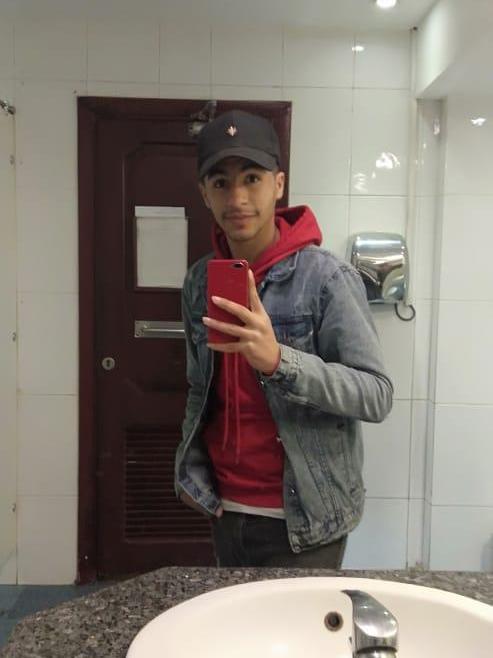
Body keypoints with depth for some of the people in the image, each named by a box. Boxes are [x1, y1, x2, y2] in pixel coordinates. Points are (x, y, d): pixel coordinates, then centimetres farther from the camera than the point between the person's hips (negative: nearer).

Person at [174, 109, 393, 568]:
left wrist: (278, 360, -32)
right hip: (224, 511, 5)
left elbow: (377, 396, -19)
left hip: (303, 519, -5)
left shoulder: (327, 277, -15)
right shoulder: (199, 281, 2)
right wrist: (192, 471, 5)